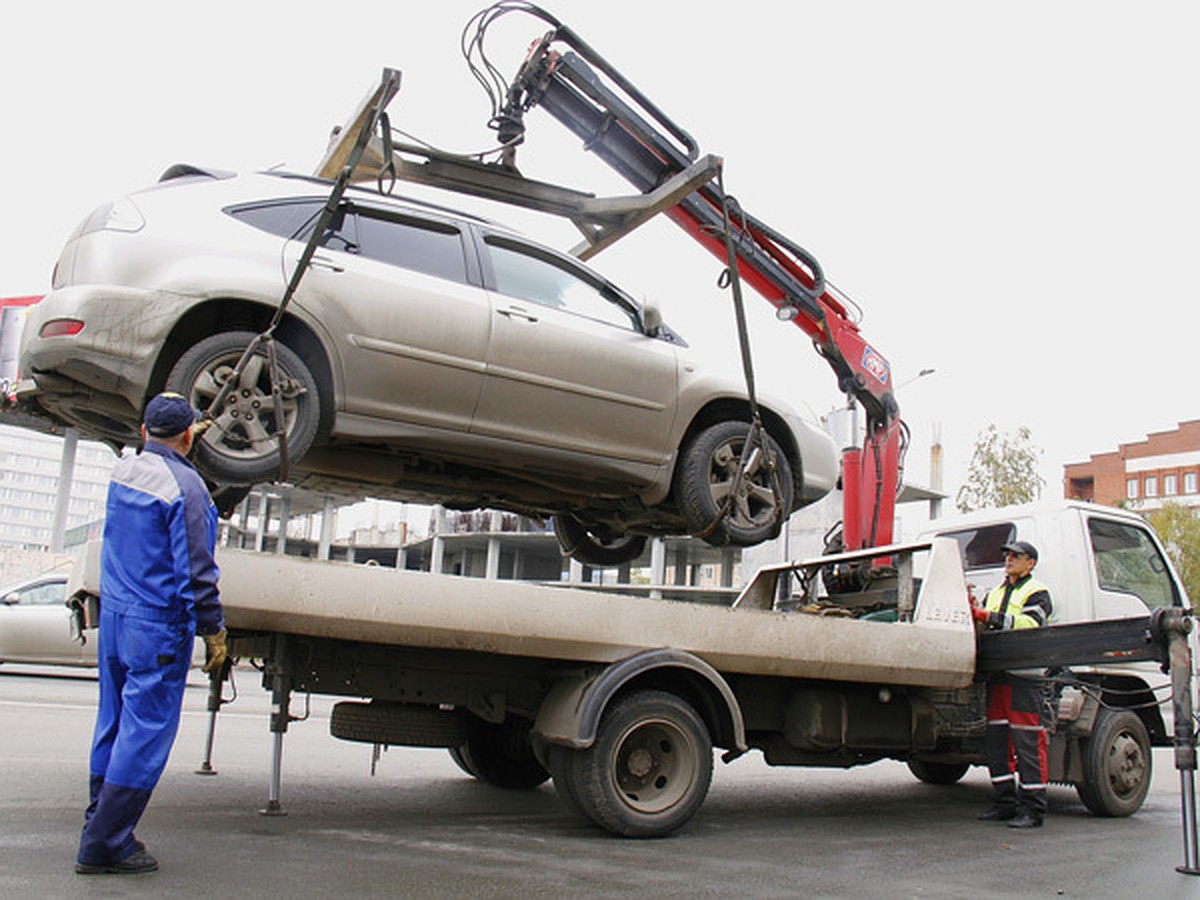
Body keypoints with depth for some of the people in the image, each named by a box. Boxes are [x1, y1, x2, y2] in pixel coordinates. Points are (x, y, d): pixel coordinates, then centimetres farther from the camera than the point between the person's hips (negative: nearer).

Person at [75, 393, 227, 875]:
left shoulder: (122, 471, 5)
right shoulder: (185, 486, -18)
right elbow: (195, 570, -18)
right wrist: (214, 629, -11)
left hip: (114, 614, 8)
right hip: (159, 624, -8)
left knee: (114, 722, 17)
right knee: (147, 731, -1)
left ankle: (101, 827, 26)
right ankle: (104, 844, 3)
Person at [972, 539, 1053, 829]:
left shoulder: (1037, 593, 2)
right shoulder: (995, 594, 25)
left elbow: (1028, 624, -16)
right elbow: (984, 628, 18)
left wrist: (989, 617, -20)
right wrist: (972, 612, -3)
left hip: (1024, 676, -7)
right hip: (997, 675, 7)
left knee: (1027, 743, -6)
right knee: (995, 741, 8)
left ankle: (1032, 808, -1)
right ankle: (1005, 802, 17)